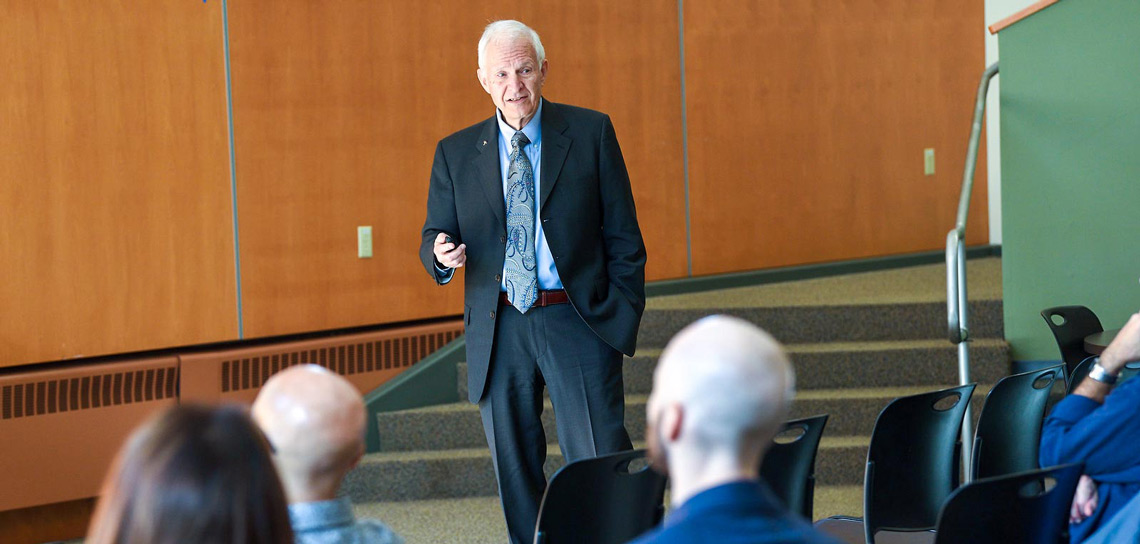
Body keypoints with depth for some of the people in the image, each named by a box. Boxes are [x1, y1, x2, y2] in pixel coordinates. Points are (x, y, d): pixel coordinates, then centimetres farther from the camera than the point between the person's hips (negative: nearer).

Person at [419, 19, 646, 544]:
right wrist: (441, 254, -16)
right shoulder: (455, 153, 8)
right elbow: (434, 238, 9)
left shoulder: (591, 133, 3)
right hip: (498, 330, 2)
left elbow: (623, 237, 4)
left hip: (578, 322, -2)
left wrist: (624, 317, -3)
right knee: (515, 476, 8)